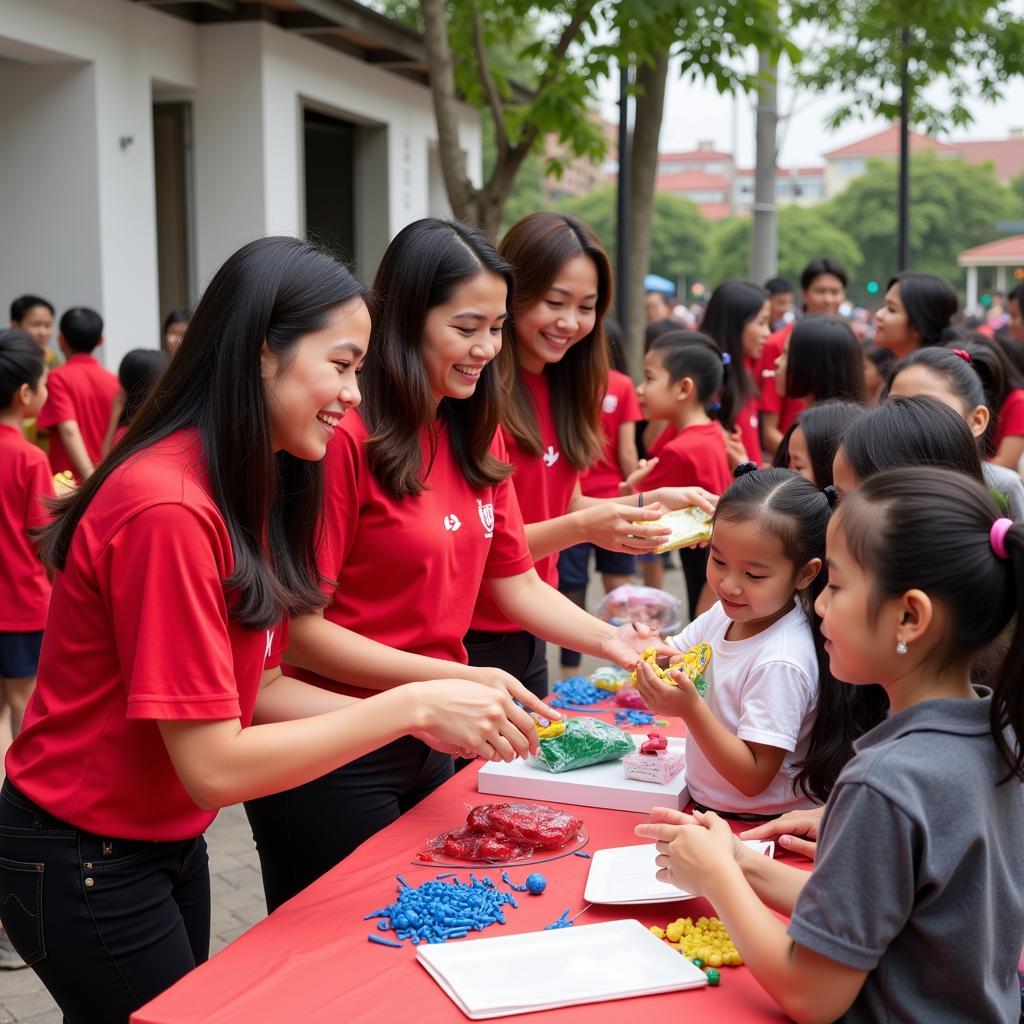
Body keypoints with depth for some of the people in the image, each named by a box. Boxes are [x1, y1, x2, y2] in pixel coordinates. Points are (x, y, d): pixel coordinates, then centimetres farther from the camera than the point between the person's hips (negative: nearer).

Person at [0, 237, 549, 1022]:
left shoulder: (245, 486, 1)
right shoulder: (167, 509, -28)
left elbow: (255, 688, 1)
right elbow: (214, 767, -28)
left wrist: (425, 717, -9)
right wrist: (410, 707, -26)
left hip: (169, 843, 9)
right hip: (85, 866, -9)